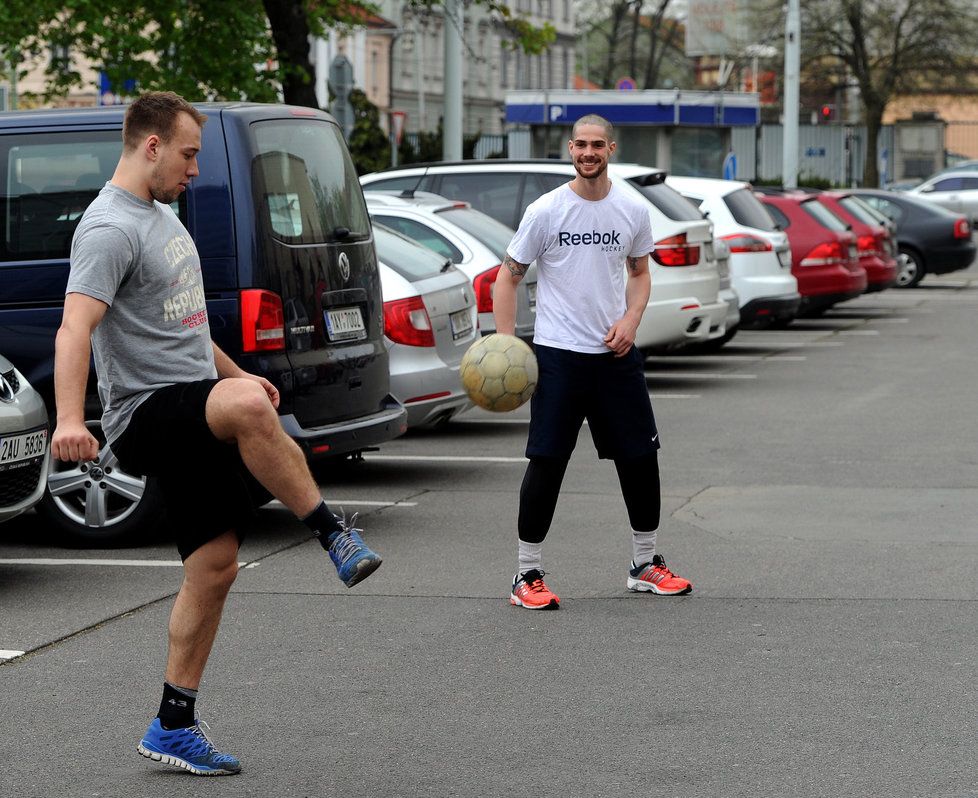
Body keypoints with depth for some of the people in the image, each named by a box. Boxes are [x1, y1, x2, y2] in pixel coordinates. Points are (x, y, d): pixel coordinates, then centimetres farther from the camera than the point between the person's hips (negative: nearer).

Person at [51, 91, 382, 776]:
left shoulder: (162, 215, 20)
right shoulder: (111, 228, -13)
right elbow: (76, 328, -26)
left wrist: (233, 372, 34)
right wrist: (69, 420, -39)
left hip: (193, 410, 10)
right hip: (144, 415, -10)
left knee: (216, 565, 5)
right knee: (246, 406, -39)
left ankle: (174, 726, 13)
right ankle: (335, 534, -28)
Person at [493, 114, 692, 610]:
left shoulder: (632, 212, 5)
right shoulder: (546, 211, -5)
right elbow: (508, 277, 0)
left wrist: (630, 320, -1)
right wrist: (505, 342, -11)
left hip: (615, 352, 4)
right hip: (558, 354, -4)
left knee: (640, 456, 8)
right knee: (547, 461, -6)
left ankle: (646, 564, 24)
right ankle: (527, 576, 1)